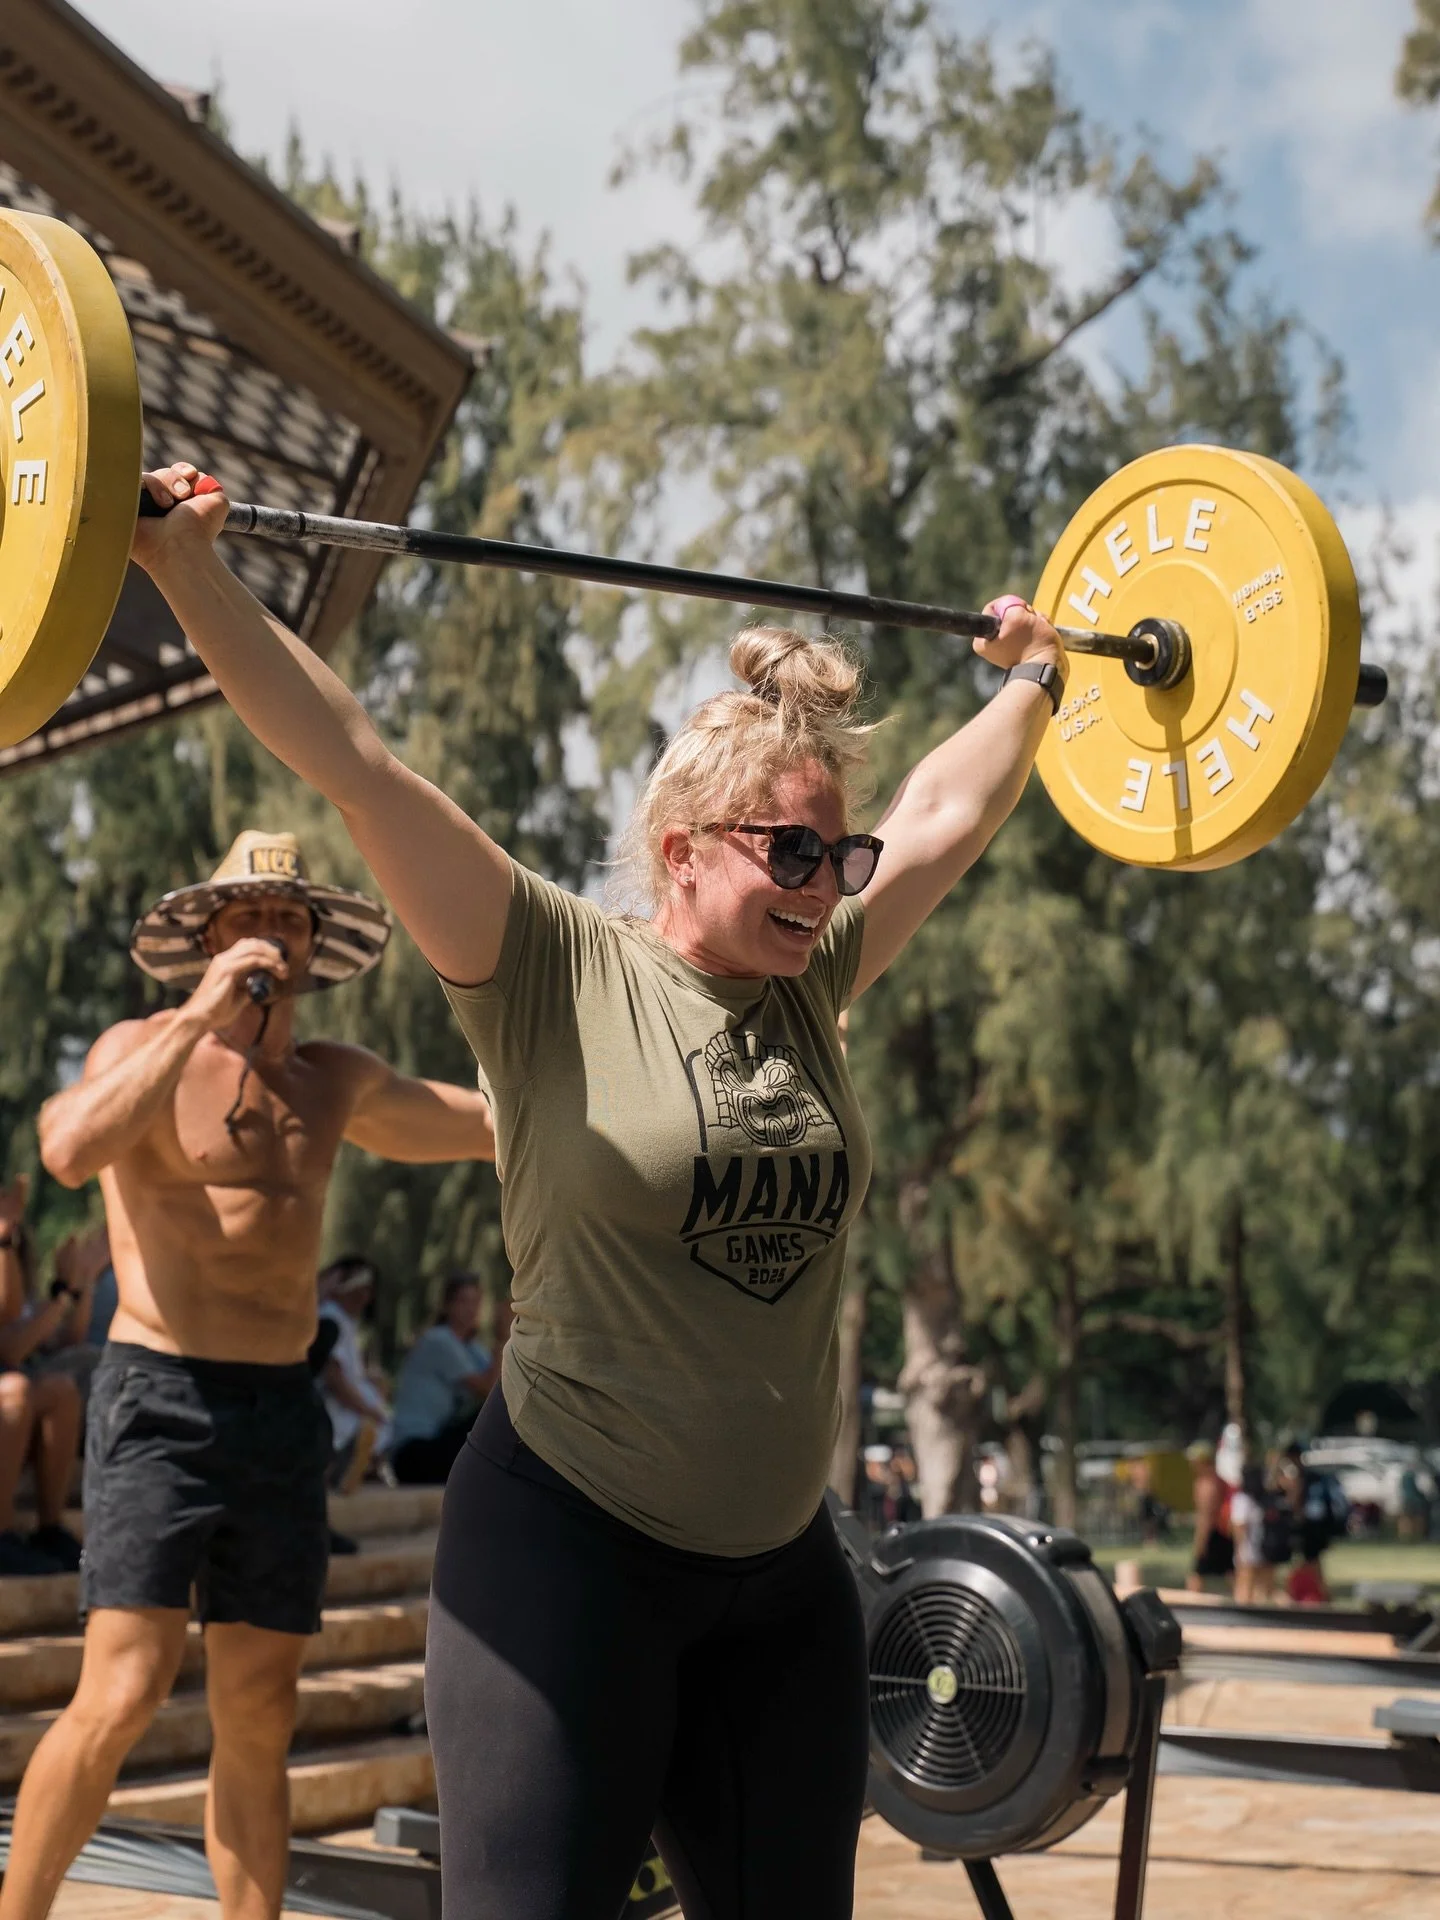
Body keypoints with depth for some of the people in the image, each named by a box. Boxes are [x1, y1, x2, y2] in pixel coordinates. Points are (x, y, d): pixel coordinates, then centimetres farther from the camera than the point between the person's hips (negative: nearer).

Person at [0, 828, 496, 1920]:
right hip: (160, 1403, -5)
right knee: (122, 1698, -13)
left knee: (259, 1723, 7)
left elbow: (493, 1122, 25)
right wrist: (200, 1015, -19)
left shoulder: (337, 1083, 14)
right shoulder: (143, 1048, 0)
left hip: (285, 1416, 5)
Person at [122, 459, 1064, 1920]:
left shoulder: (810, 989, 7)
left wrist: (1031, 678, 30)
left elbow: (946, 818, 20)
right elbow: (351, 763, -14)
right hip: (571, 1544, -6)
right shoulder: (556, 977, -8)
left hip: (780, 1572, 6)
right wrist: (186, 568, -16)